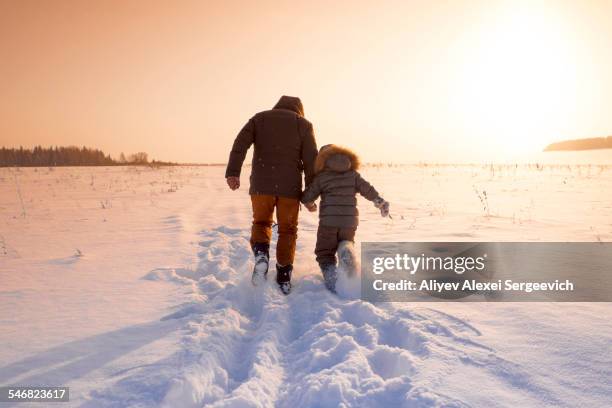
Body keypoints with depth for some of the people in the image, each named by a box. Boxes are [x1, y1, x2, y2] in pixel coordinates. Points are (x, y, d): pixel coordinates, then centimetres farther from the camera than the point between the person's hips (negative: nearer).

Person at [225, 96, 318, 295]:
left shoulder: (259, 118, 14)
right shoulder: (304, 124, 11)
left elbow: (240, 143, -3)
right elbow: (311, 160, 4)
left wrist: (232, 172, -12)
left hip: (261, 184, 1)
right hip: (290, 186, 0)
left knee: (261, 222, 18)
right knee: (287, 230, 12)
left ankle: (261, 253, -11)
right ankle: (284, 277, 13)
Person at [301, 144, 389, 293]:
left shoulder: (321, 177, 5)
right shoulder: (353, 174, 10)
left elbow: (306, 197, 5)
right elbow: (367, 189, 1)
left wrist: (310, 205, 27)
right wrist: (380, 202, 7)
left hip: (328, 220, -2)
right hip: (350, 220, 3)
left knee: (325, 252, 10)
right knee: (346, 241, 29)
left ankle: (332, 280, -11)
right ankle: (346, 248, -8)